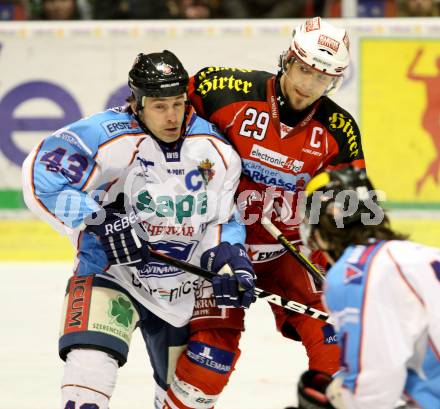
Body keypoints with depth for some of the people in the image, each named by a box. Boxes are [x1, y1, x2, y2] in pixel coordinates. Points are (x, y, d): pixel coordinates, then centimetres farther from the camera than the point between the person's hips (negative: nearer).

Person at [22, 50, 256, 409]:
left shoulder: (214, 151, -5)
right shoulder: (108, 136, -21)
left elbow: (222, 221, 4)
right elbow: (41, 177, -23)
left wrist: (231, 262, -16)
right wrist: (98, 223, -29)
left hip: (184, 281, 4)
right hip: (111, 268, -4)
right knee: (93, 353, -28)